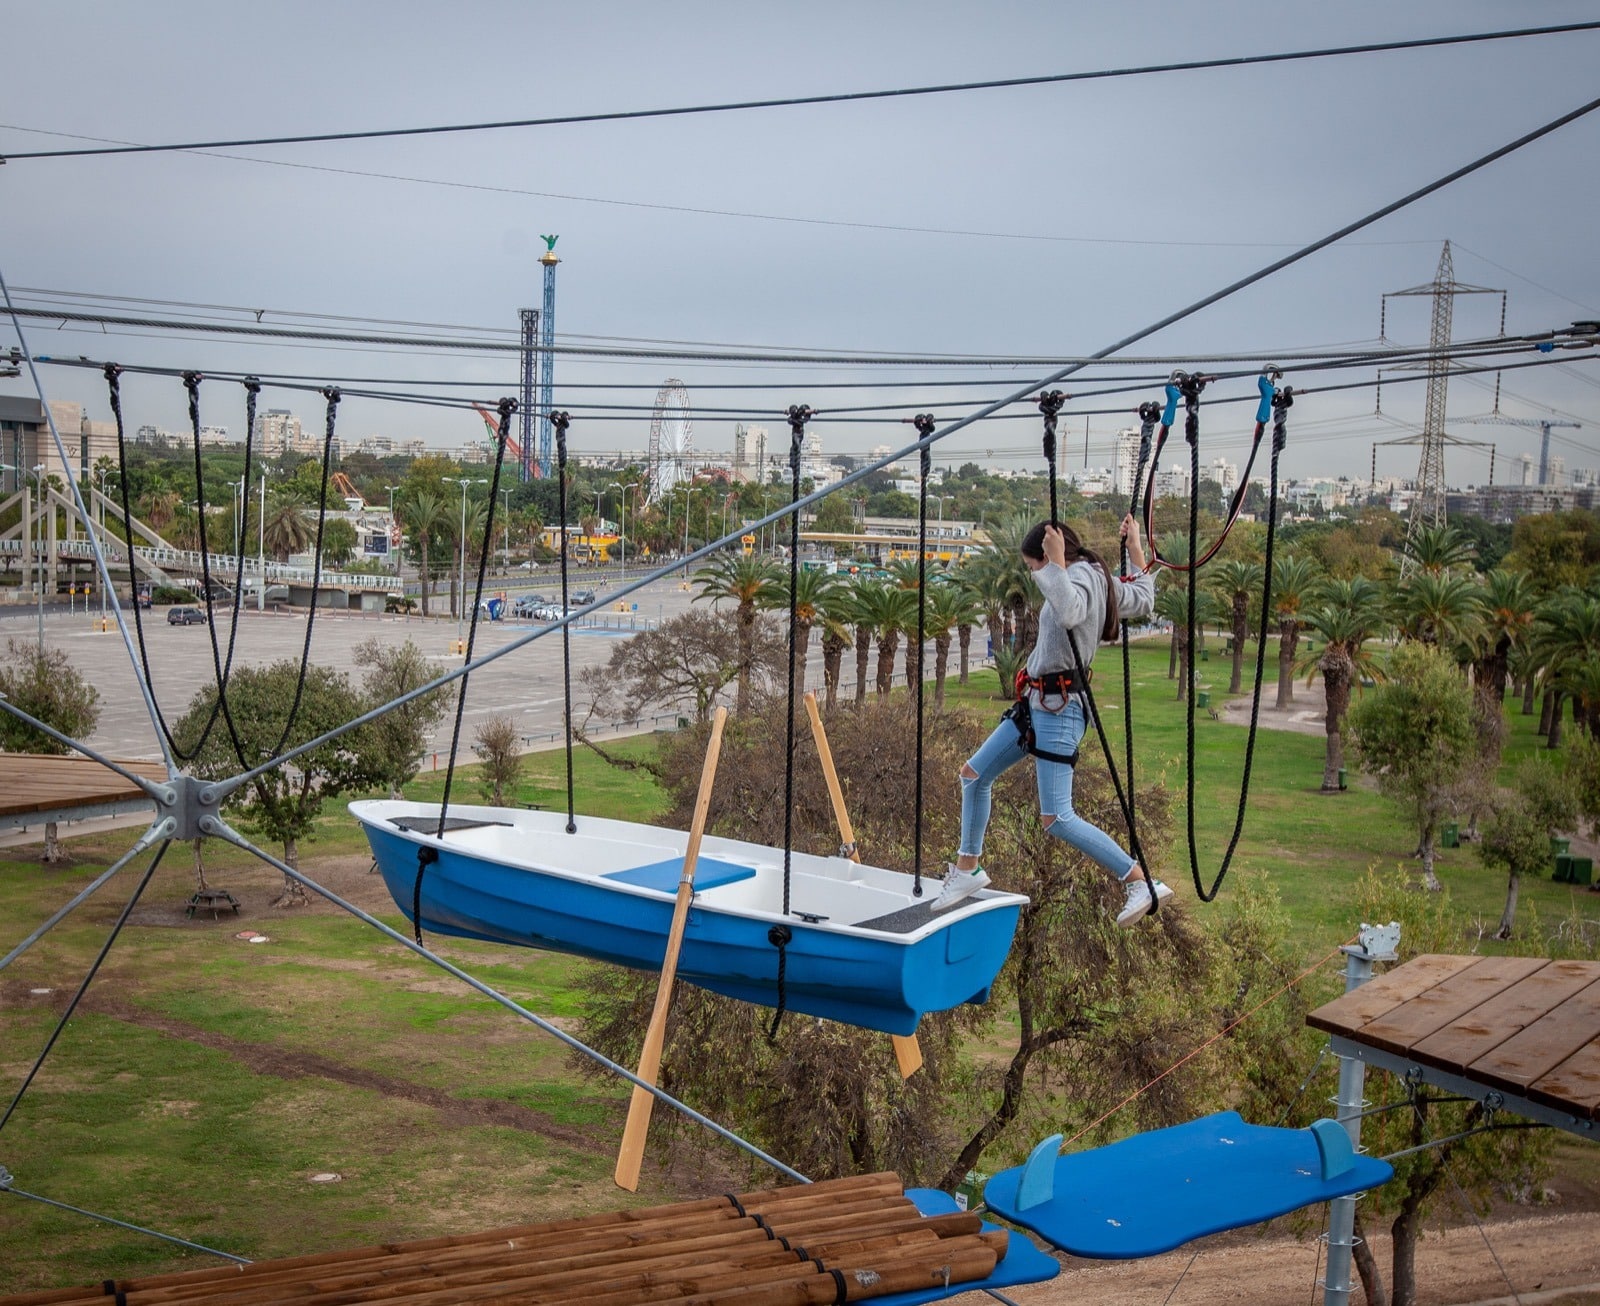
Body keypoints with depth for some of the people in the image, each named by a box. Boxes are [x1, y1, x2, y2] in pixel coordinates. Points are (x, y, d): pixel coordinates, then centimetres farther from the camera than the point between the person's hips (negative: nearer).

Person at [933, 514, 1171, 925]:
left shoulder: (1081, 575, -17)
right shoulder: (1100, 579, 11)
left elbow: (1069, 613, -40)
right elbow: (1143, 601, 27)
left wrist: (1057, 564, -31)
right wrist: (1136, 550, 31)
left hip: (1058, 707, -11)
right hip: (1038, 703, 11)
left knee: (1057, 819, -13)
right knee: (974, 773, 17)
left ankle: (1141, 882, -6)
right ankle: (968, 869, 30)